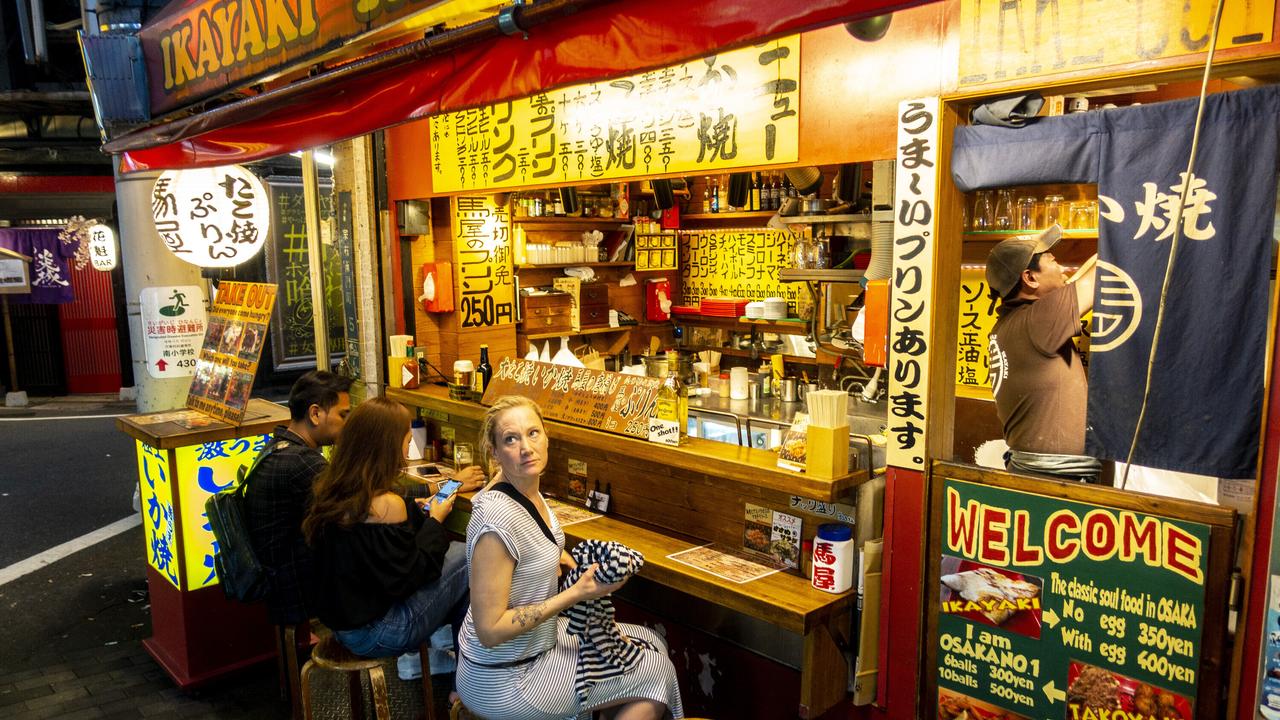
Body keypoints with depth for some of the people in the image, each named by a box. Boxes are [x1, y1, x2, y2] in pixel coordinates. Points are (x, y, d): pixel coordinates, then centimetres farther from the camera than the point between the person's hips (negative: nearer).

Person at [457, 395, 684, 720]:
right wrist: (577, 593, -26)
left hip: (537, 640, 8)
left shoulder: (526, 488, -4)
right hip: (505, 679, -8)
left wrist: (554, 555, 1)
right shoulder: (498, 518, -31)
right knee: (656, 672, 2)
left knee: (651, 644, 17)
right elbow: (490, 630, -27)